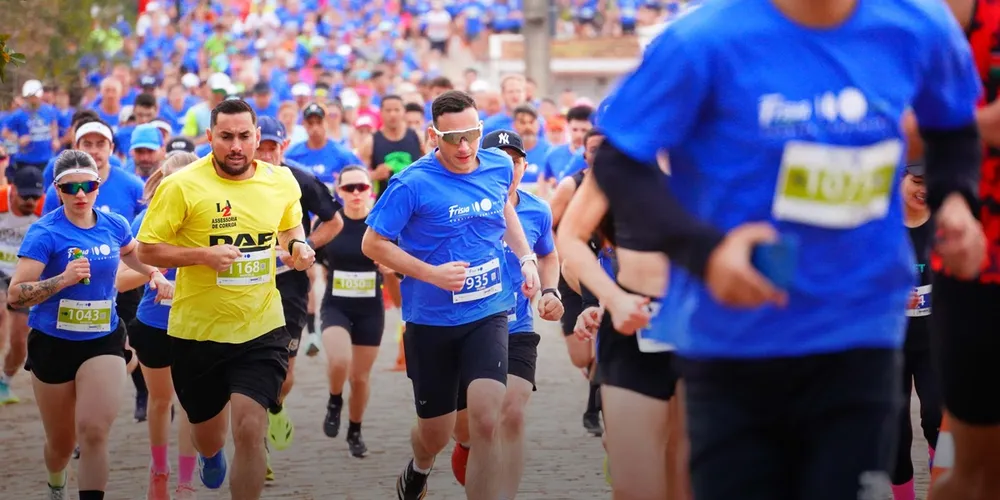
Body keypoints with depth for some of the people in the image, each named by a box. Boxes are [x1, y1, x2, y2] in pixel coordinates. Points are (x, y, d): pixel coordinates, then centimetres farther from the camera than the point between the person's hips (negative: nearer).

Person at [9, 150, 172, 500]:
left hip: (103, 341, 2)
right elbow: (16, 294, -22)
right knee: (61, 441, 13)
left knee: (94, 432, -19)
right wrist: (64, 278, -34)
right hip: (53, 343, -2)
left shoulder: (114, 225, 0)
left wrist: (156, 276, 9)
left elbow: (131, 253, 26)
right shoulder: (45, 233, -15)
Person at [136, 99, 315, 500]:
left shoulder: (282, 181, 0)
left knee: (250, 431, -16)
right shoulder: (182, 186, -13)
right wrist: (204, 255, -24)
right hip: (197, 333, -1)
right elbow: (146, 250, -10)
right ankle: (210, 456, 58)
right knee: (207, 433, 19)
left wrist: (298, 246, -3)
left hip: (262, 331, 1)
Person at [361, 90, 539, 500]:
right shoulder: (412, 184, -16)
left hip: (487, 315, 2)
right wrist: (432, 273, -20)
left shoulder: (499, 167, -2)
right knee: (436, 434, 12)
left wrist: (526, 257, 11)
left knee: (487, 423, -19)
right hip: (431, 322, -2)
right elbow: (372, 244, -11)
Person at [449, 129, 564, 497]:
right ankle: (468, 443, 50)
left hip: (516, 331, 1)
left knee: (512, 415, -17)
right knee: (466, 423, 11)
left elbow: (548, 256, 19)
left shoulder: (537, 212, -2)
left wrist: (549, 292, 2)